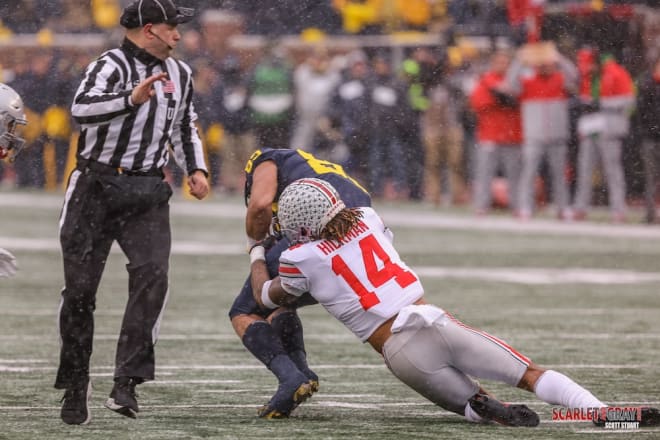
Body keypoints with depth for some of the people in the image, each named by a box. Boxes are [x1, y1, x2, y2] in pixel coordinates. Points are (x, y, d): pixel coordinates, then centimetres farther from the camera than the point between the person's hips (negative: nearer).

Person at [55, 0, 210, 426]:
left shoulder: (180, 75, 12)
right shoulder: (110, 67, -12)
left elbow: (185, 127, 27)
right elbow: (82, 108, -32)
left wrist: (196, 168, 12)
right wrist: (132, 99, -44)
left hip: (147, 193, 4)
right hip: (95, 190, -4)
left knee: (153, 275, -17)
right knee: (80, 287, 1)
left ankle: (127, 382, -18)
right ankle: (75, 385, 15)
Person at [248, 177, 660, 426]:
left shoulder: (303, 259, 2)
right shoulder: (367, 219, 14)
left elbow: (267, 297, 23)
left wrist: (257, 255, 42)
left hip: (403, 354, -3)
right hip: (437, 322, 3)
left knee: (472, 403, 15)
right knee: (532, 374, 3)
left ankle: (491, 410, -22)